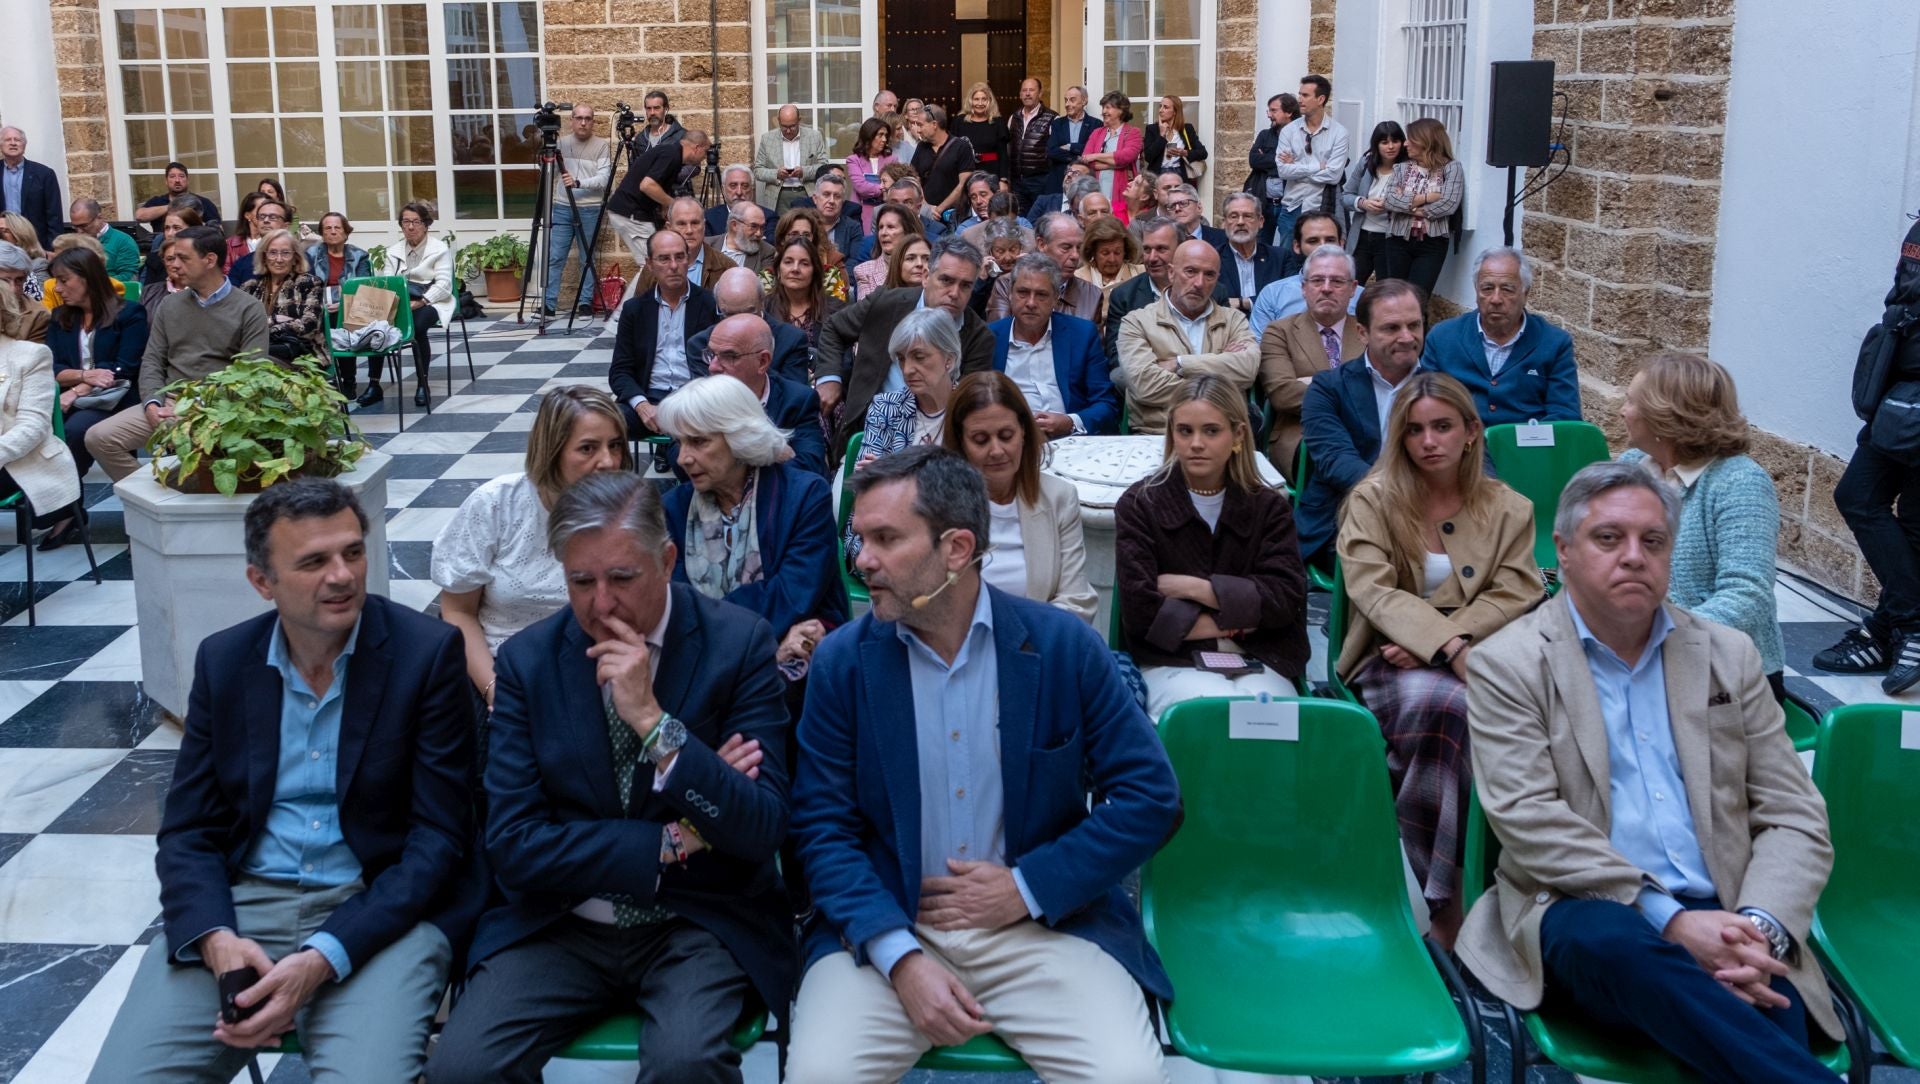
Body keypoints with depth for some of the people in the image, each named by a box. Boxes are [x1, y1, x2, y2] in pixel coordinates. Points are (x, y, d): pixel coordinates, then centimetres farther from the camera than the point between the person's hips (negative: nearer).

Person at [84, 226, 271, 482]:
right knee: (99, 437, -12)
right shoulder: (169, 305, 17)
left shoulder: (249, 310, 1)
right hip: (169, 403, 5)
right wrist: (152, 404, -7)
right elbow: (152, 361, 13)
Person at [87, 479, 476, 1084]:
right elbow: (188, 831, 8)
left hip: (382, 909, -3)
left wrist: (323, 959, -18)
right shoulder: (223, 660, 7)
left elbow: (438, 837, -8)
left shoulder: (427, 652, -6)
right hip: (241, 903, 3)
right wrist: (216, 938, -14)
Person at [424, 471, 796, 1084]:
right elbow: (513, 848, -7)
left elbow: (762, 833, -12)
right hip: (561, 925, 3)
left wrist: (653, 720, -22)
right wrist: (671, 843, -13)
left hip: (701, 921, -2)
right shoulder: (526, 660, -2)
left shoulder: (739, 643, -7)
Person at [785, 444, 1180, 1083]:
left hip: (1044, 924, 0)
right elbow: (823, 826, -3)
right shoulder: (841, 661, -2)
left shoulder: (1064, 646, -4)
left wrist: (1028, 888, -9)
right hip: (885, 928, 1)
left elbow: (1150, 797, -2)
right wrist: (901, 958, -16)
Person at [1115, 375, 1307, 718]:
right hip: (1171, 661, -2)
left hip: (1258, 660, 2)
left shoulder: (1269, 505, 9)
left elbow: (1284, 599, -4)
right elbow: (1140, 609, -9)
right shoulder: (1140, 503, 2)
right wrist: (1235, 620, -5)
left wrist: (1192, 587, -9)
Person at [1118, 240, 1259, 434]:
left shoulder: (1233, 320, 17)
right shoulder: (1137, 322, 9)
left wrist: (1179, 364, -6)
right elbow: (1145, 385, -8)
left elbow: (1249, 368, -4)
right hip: (1157, 434, -2)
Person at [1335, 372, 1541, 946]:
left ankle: (1443, 903, -25)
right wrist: (1448, 644, -22)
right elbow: (1374, 590, -6)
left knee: (1438, 706, -36)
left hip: (1474, 661, 2)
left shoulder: (1509, 509, 15)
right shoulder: (1372, 500, 8)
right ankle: (1451, 906, -29)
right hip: (1392, 662, -1)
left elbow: (1514, 596, 3)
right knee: (1442, 702, -37)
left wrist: (1432, 640, -13)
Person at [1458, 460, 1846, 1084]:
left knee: (1770, 1018, -35)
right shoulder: (1506, 665, 5)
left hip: (1721, 922, 1)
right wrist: (1668, 918, -17)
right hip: (1584, 911, -1)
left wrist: (1761, 930, -9)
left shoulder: (1727, 656, 17)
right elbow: (1530, 820, -7)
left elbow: (1796, 819, 12)